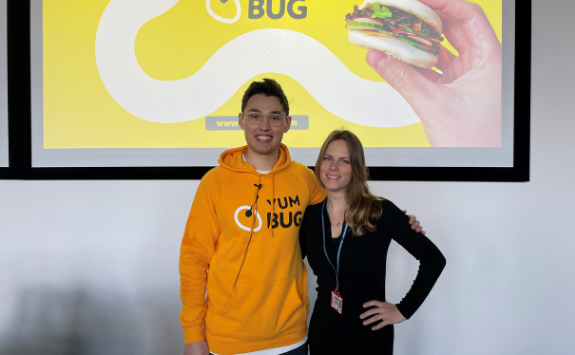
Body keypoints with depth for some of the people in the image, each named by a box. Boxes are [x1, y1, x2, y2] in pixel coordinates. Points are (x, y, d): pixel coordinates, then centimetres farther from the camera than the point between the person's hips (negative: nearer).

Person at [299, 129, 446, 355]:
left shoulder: (380, 212, -12)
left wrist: (404, 310, -9)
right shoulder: (310, 215, -2)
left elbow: (434, 259, -9)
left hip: (370, 335, -2)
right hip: (322, 334, 3)